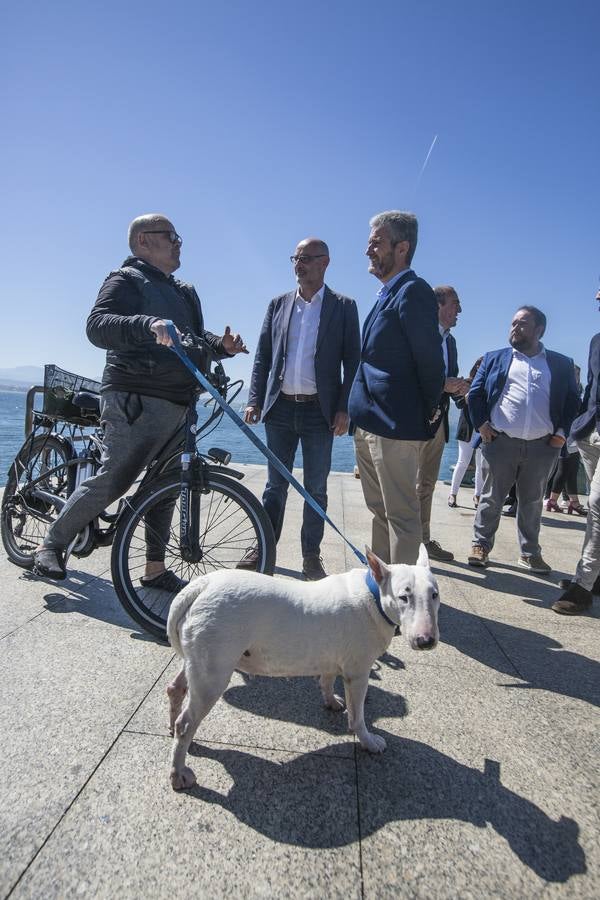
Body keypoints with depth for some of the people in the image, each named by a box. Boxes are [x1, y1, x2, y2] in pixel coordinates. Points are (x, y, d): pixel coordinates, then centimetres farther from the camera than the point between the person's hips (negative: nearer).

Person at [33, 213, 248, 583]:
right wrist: (147, 324, -35)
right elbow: (97, 326, -17)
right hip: (136, 401, -8)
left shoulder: (186, 292, 23)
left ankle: (156, 567, 19)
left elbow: (197, 338, 23)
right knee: (111, 482, -8)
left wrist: (222, 345, 1)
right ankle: (52, 544, 13)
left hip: (177, 406, 8)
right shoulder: (126, 281, -1)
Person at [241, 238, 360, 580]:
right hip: (280, 408, 3)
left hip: (319, 411, -2)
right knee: (276, 484, 11)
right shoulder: (279, 304, 11)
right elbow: (263, 356, 11)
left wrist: (344, 409, -9)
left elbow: (353, 361, -1)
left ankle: (311, 557, 19)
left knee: (316, 489, 6)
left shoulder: (344, 306, 3)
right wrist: (255, 400, 3)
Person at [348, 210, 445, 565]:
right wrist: (360, 412, 13)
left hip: (395, 426, -10)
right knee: (379, 510, 18)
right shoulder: (387, 293, 17)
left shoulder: (412, 291, -12)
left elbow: (430, 359, -14)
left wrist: (429, 411, -3)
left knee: (401, 515, 0)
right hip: (369, 424, 10)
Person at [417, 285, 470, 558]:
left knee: (427, 484, 15)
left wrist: (459, 388, -1)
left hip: (438, 420, 9)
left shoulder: (450, 341, 19)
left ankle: (423, 540, 25)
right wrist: (443, 383, -21)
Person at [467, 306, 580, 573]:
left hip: (542, 446, 1)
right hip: (500, 442, -1)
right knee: (491, 498, 6)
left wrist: (562, 431, -1)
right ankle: (481, 545, 19)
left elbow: (573, 401, 10)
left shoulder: (561, 364, 11)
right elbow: (475, 393, 7)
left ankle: (530, 553, 24)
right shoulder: (495, 359, 10)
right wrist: (481, 423, -4)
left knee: (532, 502, 12)